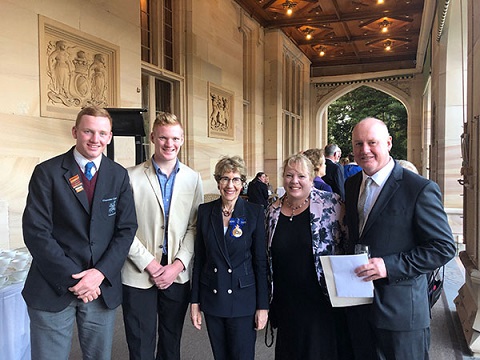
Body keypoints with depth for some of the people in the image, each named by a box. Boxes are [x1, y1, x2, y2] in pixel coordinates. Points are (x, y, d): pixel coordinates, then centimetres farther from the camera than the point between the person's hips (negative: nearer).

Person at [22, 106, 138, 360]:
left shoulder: (119, 175, 3)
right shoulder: (47, 172, -5)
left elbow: (127, 228, 1)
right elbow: (36, 232, -10)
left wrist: (100, 272, -11)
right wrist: (73, 278, -14)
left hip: (103, 288, 3)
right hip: (53, 289, -2)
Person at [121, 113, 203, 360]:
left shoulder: (193, 179, 2)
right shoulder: (132, 177, -6)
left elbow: (194, 227, 2)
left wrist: (177, 265, -7)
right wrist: (150, 265, -11)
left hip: (178, 274, 2)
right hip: (139, 275, -2)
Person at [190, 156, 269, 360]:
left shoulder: (255, 212, -6)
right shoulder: (205, 211, 0)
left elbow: (261, 261, -4)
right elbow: (199, 259, 4)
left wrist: (263, 305, -5)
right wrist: (195, 301, 3)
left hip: (243, 299, -2)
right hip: (212, 297, 3)